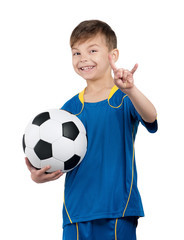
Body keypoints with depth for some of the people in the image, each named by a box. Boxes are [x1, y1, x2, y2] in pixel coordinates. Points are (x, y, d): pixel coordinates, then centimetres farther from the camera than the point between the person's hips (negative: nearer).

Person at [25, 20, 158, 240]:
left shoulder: (125, 99, -2)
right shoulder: (70, 108, 8)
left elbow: (150, 117, -24)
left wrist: (130, 90, -42)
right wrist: (39, 175, -13)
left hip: (118, 209, -3)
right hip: (76, 209, 3)